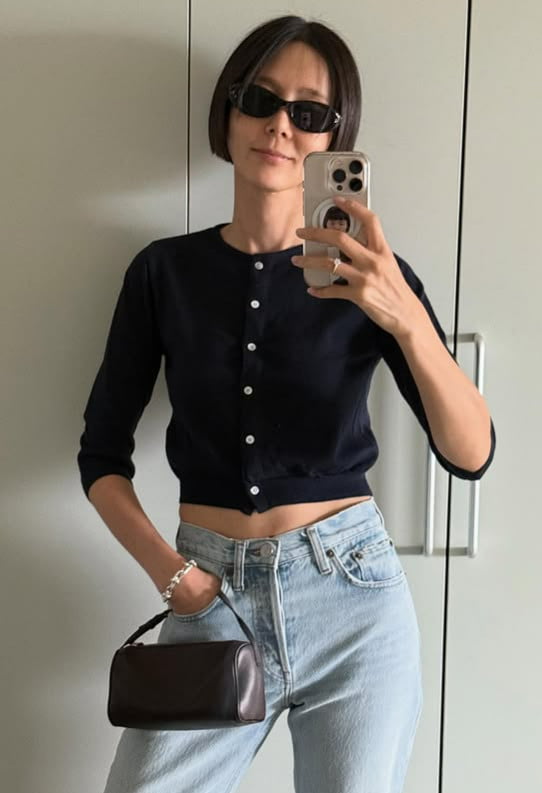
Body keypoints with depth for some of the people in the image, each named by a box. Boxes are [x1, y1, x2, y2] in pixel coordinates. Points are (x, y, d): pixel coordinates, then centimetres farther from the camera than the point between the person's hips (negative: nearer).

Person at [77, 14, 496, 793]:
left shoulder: (371, 276, -2)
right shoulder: (165, 270, 1)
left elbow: (471, 453, -12)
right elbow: (102, 455, 5)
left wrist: (407, 319, -27)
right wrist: (168, 569, -10)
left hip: (351, 592, 0)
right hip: (213, 599, 1)